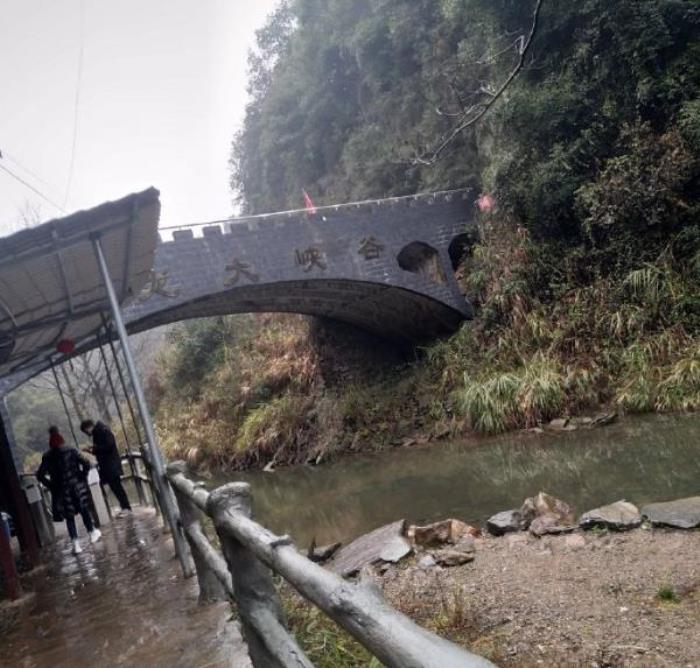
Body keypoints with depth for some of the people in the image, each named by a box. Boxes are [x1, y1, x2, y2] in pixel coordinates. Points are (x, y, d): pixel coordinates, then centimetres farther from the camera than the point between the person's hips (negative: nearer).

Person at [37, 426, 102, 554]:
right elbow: (86, 464, -12)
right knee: (84, 510, 20)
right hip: (77, 487, 0)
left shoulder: (47, 457, -3)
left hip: (61, 491, 0)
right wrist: (82, 478, 2)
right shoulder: (71, 451, -5)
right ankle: (92, 532, 32)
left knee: (69, 517, 8)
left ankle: (76, 544, 3)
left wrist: (51, 485, 4)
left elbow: (40, 475, -5)